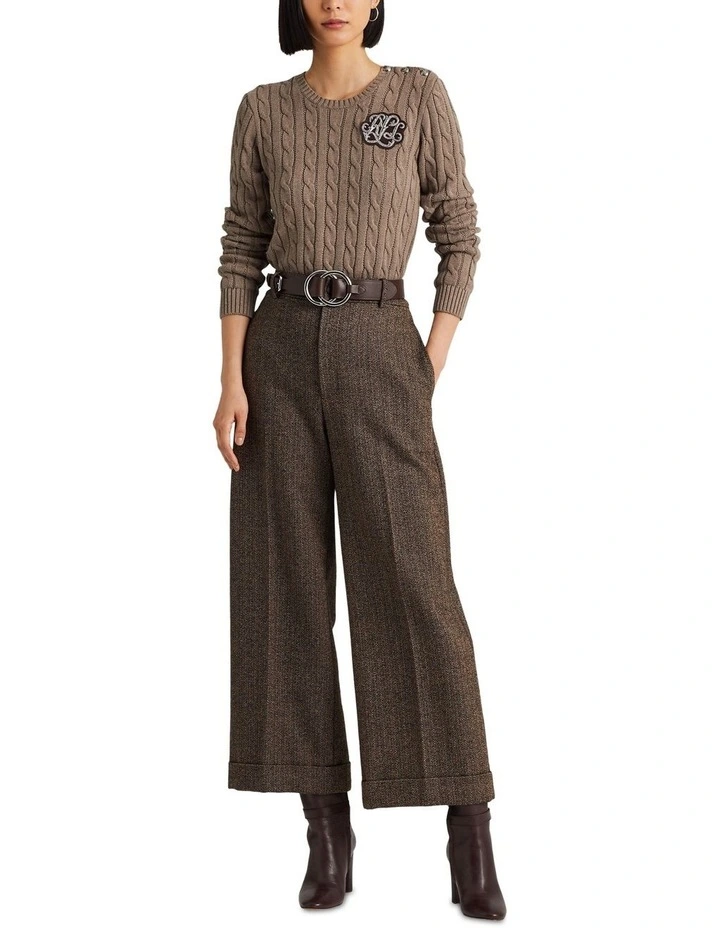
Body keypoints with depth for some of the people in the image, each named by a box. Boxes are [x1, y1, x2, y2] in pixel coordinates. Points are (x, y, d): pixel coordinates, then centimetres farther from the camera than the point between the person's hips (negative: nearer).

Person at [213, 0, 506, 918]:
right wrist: (232, 383, -4)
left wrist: (430, 374, -3)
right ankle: (328, 829, 9)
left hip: (380, 350, -2)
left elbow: (459, 237, 5)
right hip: (280, 352, 2)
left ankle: (470, 838, -1)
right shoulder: (263, 111, 9)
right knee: (291, 583, 0)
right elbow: (241, 250, 7)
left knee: (412, 582, -9)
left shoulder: (420, 94, 4)